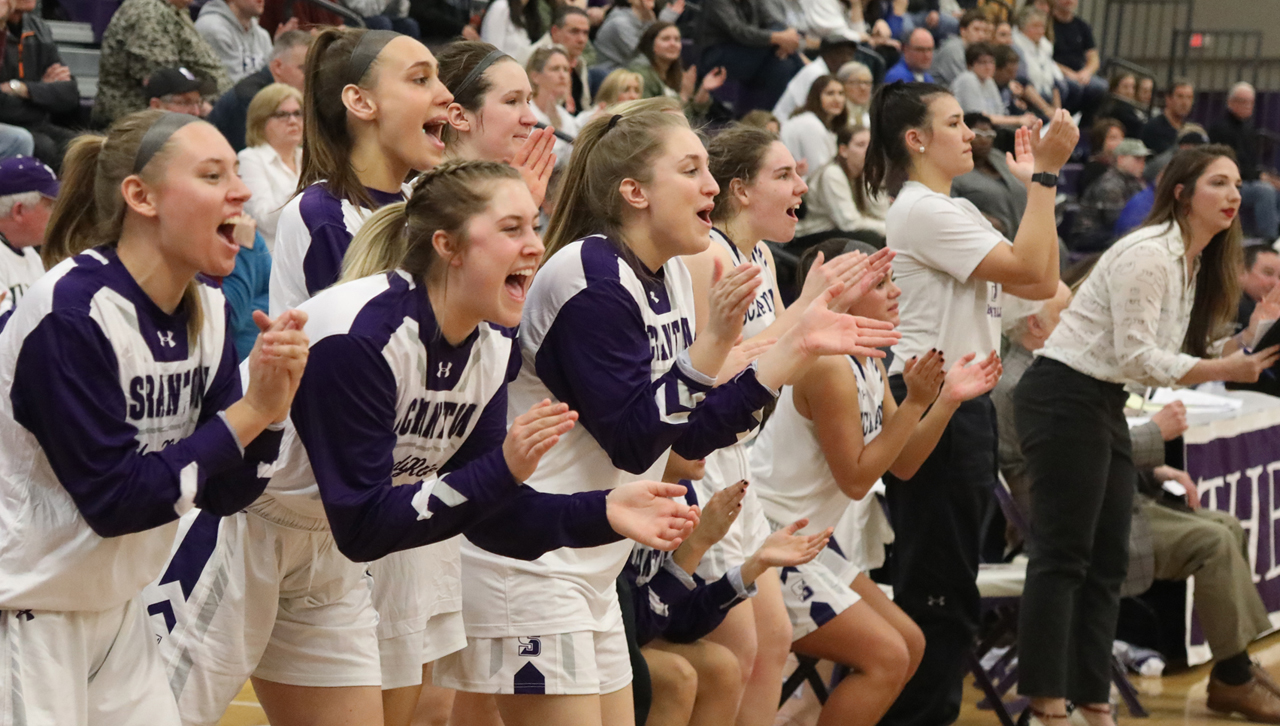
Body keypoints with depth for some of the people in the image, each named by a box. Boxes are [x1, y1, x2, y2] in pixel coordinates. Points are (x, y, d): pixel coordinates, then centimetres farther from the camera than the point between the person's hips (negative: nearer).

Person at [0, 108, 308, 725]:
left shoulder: (205, 308, 0)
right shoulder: (71, 312, -21)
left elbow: (222, 495, 1)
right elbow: (114, 499, -23)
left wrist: (271, 407, -17)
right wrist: (249, 413, -20)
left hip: (115, 608, 7)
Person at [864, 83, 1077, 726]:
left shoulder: (954, 211, 19)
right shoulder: (922, 211, -13)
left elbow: (1041, 282, 16)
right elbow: (1027, 268, -20)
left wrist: (1038, 181, 14)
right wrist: (1045, 173, -17)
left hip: (960, 405, 10)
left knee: (946, 587, 14)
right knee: (936, 584, -8)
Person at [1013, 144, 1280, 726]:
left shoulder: (1195, 263, 12)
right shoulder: (1147, 254, -18)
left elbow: (1163, 353, 11)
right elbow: (1136, 356, -21)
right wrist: (1228, 370, -22)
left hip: (1106, 404, 10)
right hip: (1065, 397, -10)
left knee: (1107, 562, 9)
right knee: (1063, 557, -8)